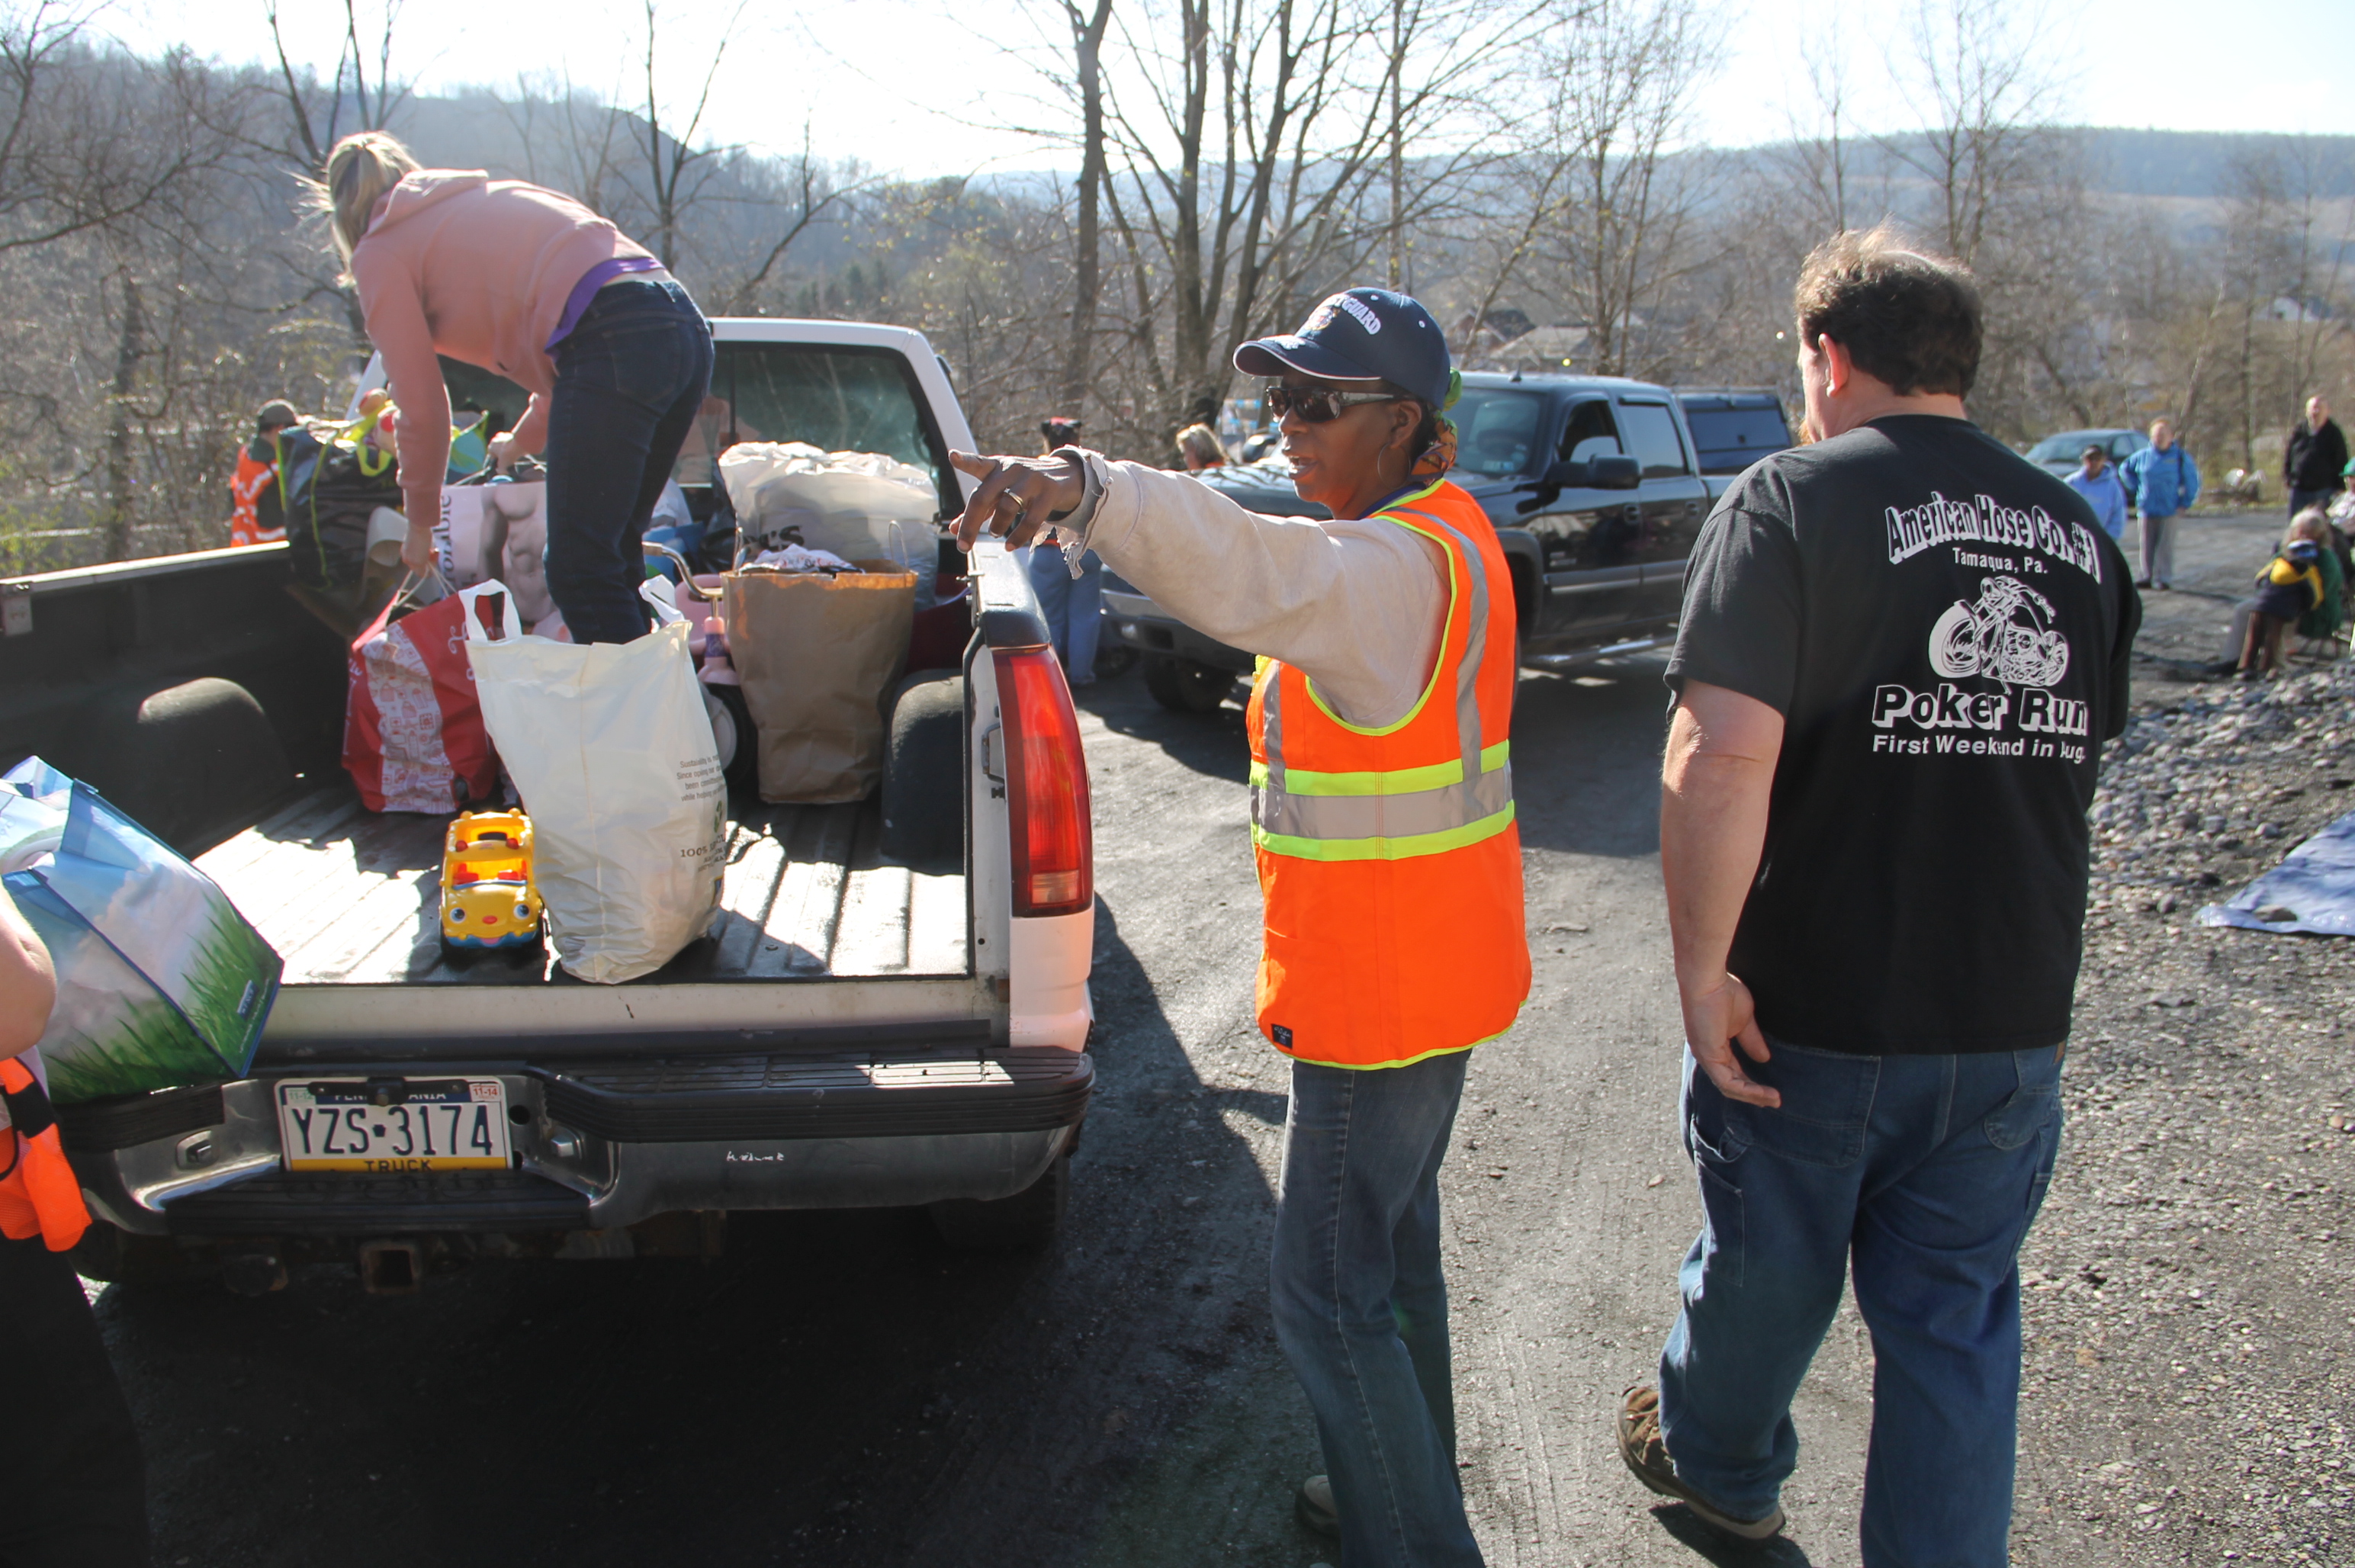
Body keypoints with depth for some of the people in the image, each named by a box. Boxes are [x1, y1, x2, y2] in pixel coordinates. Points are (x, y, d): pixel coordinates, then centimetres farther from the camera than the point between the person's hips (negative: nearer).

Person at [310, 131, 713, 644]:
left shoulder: (380, 251, 12)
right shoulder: (487, 197, 33)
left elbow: (423, 408, 12)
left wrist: (420, 523, 28)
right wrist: (523, 440, 52)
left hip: (615, 342, -8)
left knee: (580, 578, -5)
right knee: (613, 561, 15)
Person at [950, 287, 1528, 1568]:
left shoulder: (1402, 565, -25)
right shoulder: (1435, 533, 10)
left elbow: (1260, 574, -45)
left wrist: (1089, 490, -59)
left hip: (1380, 995, -11)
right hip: (1430, 975, 11)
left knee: (1331, 1295, 1)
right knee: (1391, 1245, 24)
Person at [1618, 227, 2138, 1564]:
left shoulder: (1793, 501, -14)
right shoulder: (2078, 530, 6)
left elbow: (1722, 757, -26)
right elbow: (2081, 750, 17)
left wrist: (1703, 964, -18)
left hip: (1812, 1010, -4)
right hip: (2013, 1017, 4)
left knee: (1768, 1274, 19)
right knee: (1960, 1317, 15)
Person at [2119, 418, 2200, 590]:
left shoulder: (2181, 457, 0)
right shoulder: (2143, 456, 7)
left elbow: (2192, 482, 3)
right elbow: (2125, 469, 21)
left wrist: (2185, 504, -2)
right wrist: (2136, 488, 12)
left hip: (2168, 510, -3)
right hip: (2147, 509, 3)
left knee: (2165, 546, -3)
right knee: (2147, 545, 5)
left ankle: (2165, 578, 1)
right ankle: (2148, 576, 12)